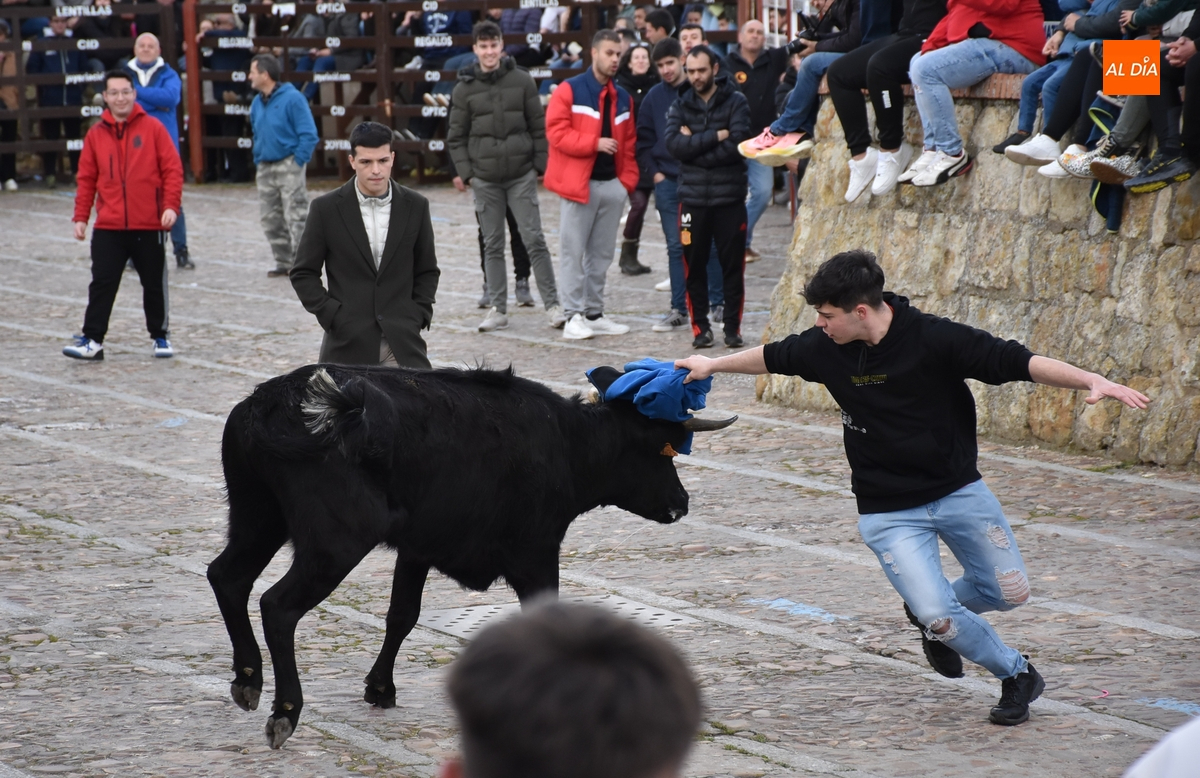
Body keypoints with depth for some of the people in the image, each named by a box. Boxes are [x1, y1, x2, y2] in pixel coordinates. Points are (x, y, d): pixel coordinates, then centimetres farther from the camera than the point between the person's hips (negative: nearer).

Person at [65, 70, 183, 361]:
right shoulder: (96, 134, 4)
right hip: (108, 228, 1)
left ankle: (160, 336, 23)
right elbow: (86, 178, 7)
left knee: (154, 284, 9)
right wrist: (81, 217, 3)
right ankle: (92, 340, -2)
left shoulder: (153, 128, -2)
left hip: (149, 226, -1)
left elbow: (173, 168, -4)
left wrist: (171, 205, -13)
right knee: (102, 283, -3)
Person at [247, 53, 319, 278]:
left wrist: (298, 161, -14)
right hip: (265, 169, 8)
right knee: (269, 218, 9)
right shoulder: (257, 103, 10)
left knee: (295, 217, -9)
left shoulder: (292, 99, -12)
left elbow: (309, 135, -13)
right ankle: (283, 262, 19)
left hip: (288, 166, -8)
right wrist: (259, 162, 17)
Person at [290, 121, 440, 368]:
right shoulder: (327, 208, -1)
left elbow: (427, 271, 14)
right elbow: (303, 273, 3)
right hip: (348, 343, -1)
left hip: (402, 344, 1)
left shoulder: (415, 206, 5)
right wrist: (331, 315, -6)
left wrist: (418, 315, 2)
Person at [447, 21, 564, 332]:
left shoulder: (522, 81, 0)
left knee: (534, 239, -3)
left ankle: (552, 304, 2)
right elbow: (456, 136, 5)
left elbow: (539, 127, 4)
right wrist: (464, 172, -4)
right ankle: (498, 309, 12)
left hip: (521, 175, -1)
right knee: (492, 245, 6)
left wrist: (542, 165, -1)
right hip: (485, 179, 1)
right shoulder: (464, 89, 2)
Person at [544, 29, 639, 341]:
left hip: (612, 185, 6)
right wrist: (595, 143, -18)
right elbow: (557, 133, -13)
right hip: (579, 183, -6)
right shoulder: (569, 90, -4)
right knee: (573, 252, -4)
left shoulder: (622, 98, 15)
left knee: (601, 254, 9)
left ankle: (594, 314, 15)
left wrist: (628, 179, 9)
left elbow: (628, 142, 18)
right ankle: (574, 316, -3)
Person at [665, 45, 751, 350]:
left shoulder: (736, 102, 1)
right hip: (692, 197, 2)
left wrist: (695, 143, -11)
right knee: (695, 265, 3)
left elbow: (737, 144, -14)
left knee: (733, 264, 1)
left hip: (730, 198, -2)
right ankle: (700, 327, 12)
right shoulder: (680, 106, 8)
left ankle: (733, 327, 9)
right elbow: (674, 145, -9)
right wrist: (716, 136, -14)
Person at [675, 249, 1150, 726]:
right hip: (888, 511, 1)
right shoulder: (826, 347, -9)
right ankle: (1016, 673, 13)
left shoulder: (934, 339, -20)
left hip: (959, 491, -1)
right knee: (938, 618, -14)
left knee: (1010, 593, 1)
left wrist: (1092, 381, -35)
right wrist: (713, 365, 26)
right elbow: (773, 357, 12)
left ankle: (931, 611, 31)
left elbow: (1018, 362, -24)